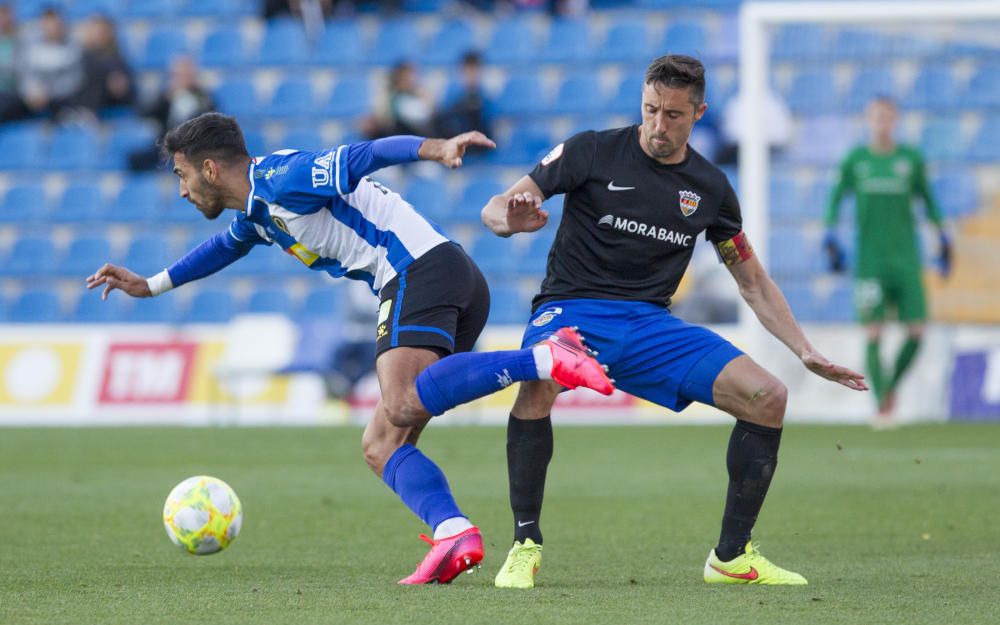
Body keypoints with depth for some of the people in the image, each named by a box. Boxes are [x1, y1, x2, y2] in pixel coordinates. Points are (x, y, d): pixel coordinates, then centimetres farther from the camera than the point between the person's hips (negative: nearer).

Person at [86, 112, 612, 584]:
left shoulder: (282, 178, -5)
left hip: (421, 270, -10)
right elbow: (227, 246, 49)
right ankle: (452, 533, -21)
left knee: (402, 407, -32)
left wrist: (431, 148, -37)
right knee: (381, 446, 2)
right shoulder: (257, 211, 26)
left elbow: (361, 157, -20)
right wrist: (150, 286, 57)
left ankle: (545, 359, -37)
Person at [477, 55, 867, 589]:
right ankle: (525, 545, -22)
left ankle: (731, 556, 2)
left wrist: (806, 353, 9)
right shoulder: (593, 152, -3)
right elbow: (494, 209, -4)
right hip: (571, 309, -4)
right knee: (538, 384, -38)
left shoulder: (710, 188, 9)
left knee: (767, 396, -11)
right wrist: (511, 218, -30)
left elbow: (753, 282, 19)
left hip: (650, 325, 4)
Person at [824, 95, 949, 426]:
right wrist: (830, 235, -2)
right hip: (869, 259, -1)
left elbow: (927, 197, 18)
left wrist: (943, 237, 16)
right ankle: (881, 406, -2)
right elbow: (835, 198, 9)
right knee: (873, 334, -8)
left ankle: (891, 386, 20)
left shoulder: (911, 158, 7)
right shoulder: (855, 160, 4)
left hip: (906, 258, 1)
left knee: (916, 333, -6)